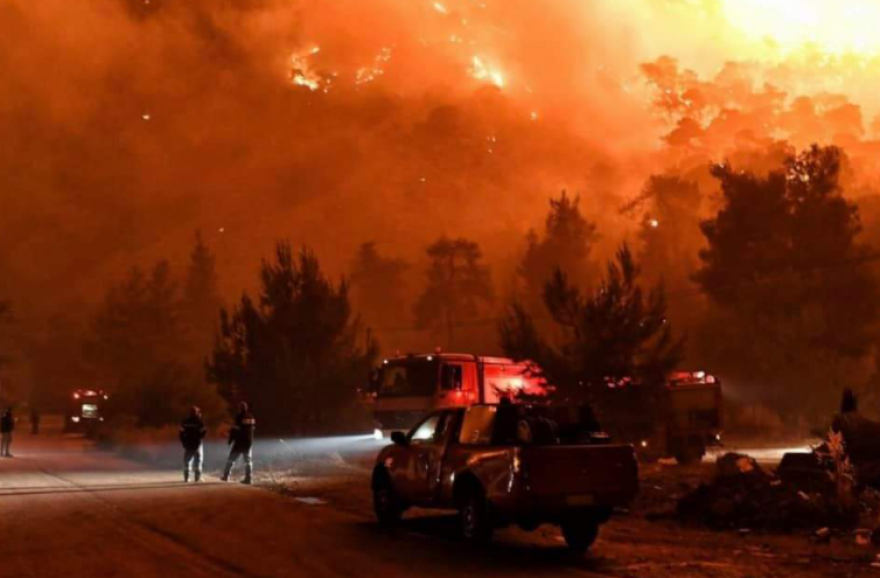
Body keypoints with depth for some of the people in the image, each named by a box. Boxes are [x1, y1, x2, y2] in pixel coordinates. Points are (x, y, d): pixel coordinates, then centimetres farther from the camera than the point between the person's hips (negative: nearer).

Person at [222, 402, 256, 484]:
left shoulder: (239, 417, -13)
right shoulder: (251, 417, 6)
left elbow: (234, 430, -13)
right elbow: (254, 427, 15)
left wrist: (230, 440, -4)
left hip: (239, 442, -5)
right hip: (249, 441, 5)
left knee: (231, 459, 7)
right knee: (248, 460, 7)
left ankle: (226, 476, 9)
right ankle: (249, 478, -2)